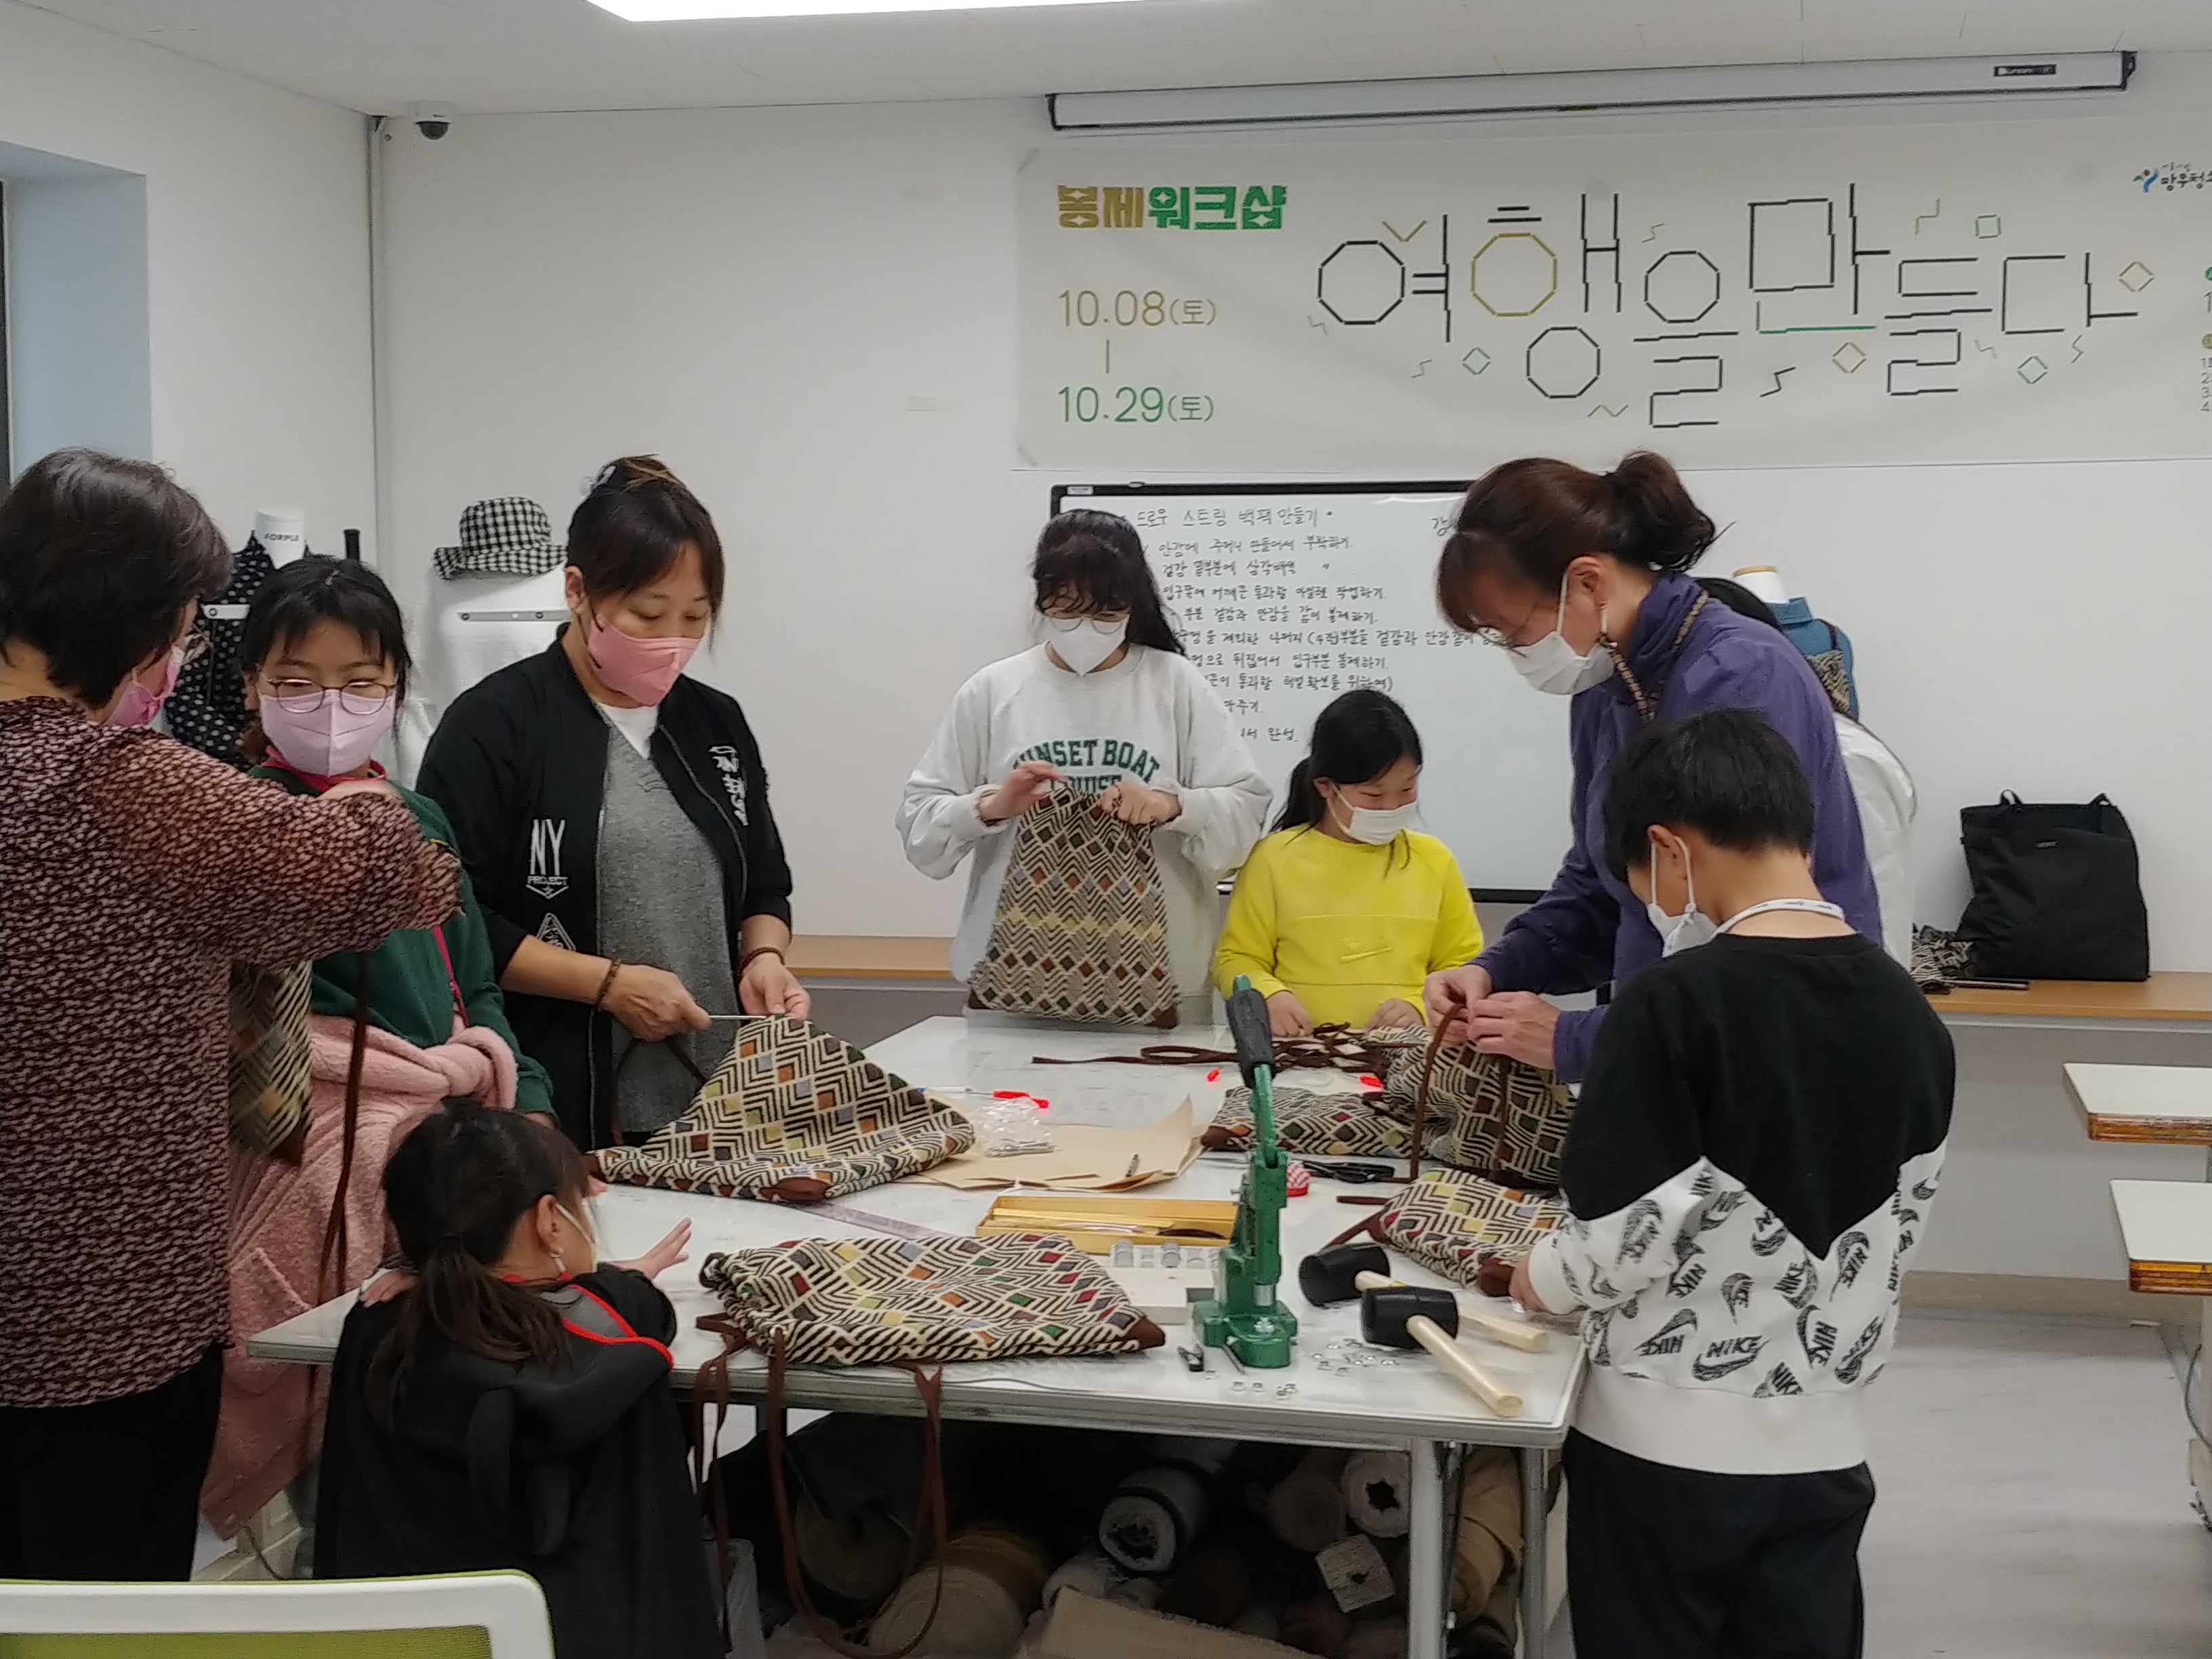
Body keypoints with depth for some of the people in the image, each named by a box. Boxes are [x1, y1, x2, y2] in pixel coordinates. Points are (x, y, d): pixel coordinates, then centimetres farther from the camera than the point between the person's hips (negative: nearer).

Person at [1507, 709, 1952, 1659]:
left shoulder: (1675, 1002, -19)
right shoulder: (1911, 1016, -1)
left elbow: (1626, 1230, -19)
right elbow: (1892, 1239, 7)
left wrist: (1545, 1278, 0)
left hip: (1665, 1441, -5)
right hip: (1821, 1442, 5)